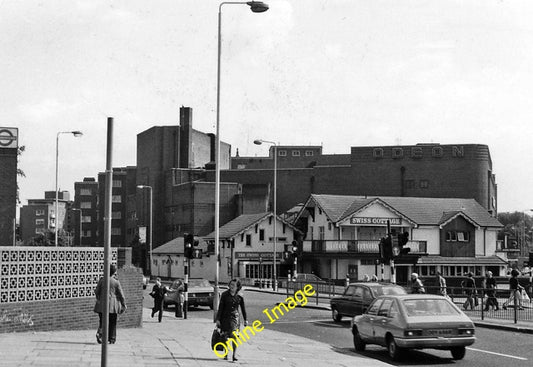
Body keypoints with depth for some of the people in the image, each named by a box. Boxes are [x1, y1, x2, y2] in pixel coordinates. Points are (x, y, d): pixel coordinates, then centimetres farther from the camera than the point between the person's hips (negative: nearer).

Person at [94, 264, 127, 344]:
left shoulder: (102, 280, 1)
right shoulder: (116, 282, -5)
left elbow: (96, 291, 9)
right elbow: (121, 295, -2)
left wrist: (99, 299, 27)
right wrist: (124, 304, 9)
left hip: (102, 304, 2)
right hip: (113, 304, -2)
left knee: (102, 321, 8)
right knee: (112, 323, 8)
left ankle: (100, 333, -17)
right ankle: (111, 339, 10)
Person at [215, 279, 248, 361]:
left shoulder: (239, 296, 0)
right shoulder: (225, 295, -2)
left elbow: (243, 308, 9)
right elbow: (220, 307, -1)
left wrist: (245, 320, 11)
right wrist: (218, 319, -3)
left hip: (235, 317, -1)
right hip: (225, 317, 1)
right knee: (225, 336, 6)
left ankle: (234, 355, -10)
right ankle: (226, 353, 22)